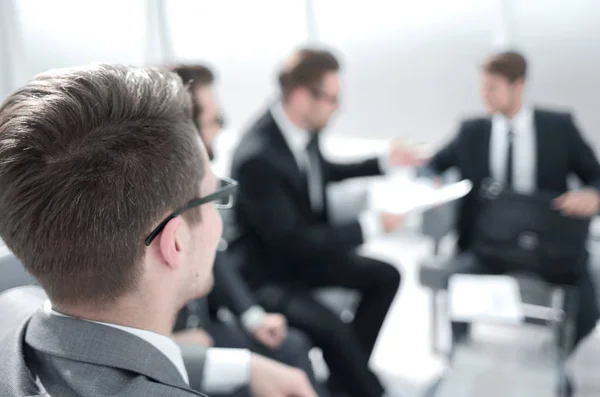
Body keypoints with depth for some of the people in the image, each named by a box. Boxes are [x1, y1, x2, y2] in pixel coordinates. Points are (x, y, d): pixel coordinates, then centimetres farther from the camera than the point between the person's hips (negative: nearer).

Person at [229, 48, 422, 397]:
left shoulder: (305, 127, -8)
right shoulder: (257, 157, -32)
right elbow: (291, 239, -29)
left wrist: (384, 163, 14)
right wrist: (371, 225, -25)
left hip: (303, 250, 9)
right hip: (266, 271, -8)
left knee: (385, 276, 6)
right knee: (330, 327, -28)